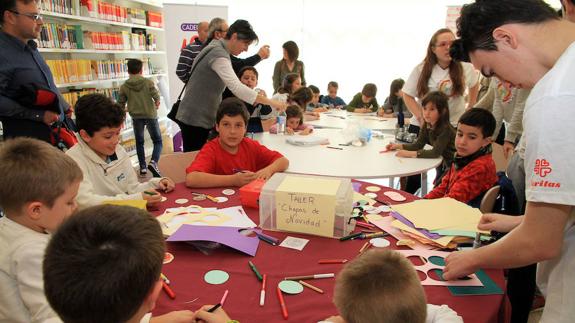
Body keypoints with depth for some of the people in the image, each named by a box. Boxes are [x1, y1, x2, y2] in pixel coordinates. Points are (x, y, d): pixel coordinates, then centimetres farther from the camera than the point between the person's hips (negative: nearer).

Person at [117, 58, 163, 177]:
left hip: (136, 117, 2)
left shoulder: (124, 86, -2)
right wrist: (156, 104, 10)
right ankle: (153, 162, -18)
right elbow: (156, 97, -12)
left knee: (139, 142, 17)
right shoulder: (148, 82, -7)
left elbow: (120, 104, 0)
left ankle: (143, 167, 16)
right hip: (150, 115, -2)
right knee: (157, 141, 7)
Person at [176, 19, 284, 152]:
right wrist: (271, 103, -34)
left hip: (201, 117, 10)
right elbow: (237, 88, -34)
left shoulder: (217, 48, 11)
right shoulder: (219, 55, -22)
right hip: (195, 119, -10)